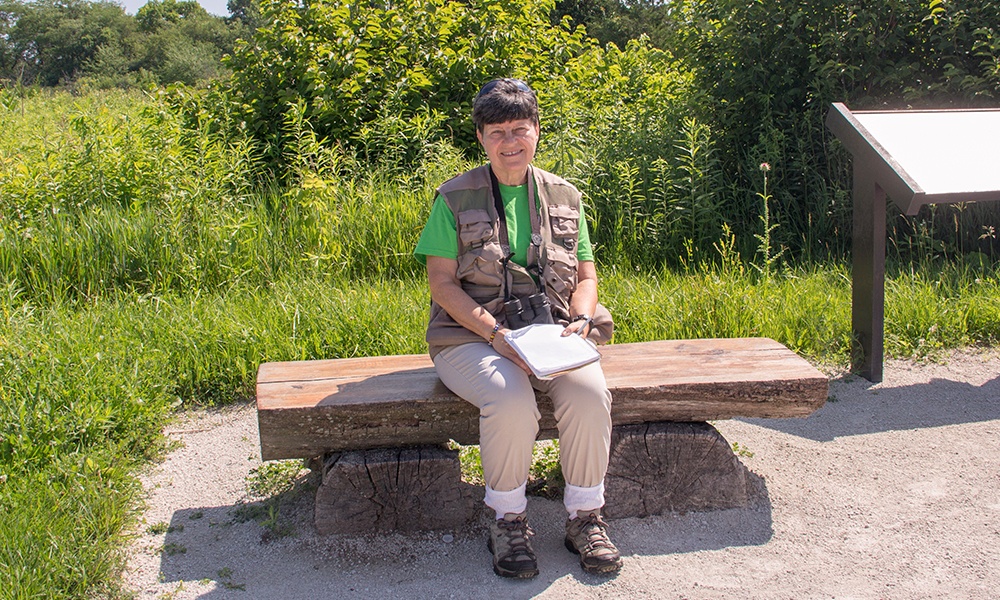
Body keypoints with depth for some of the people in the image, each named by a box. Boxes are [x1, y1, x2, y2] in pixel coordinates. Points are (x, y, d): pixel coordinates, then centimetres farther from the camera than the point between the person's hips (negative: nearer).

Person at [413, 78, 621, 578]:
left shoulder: (564, 197, 11)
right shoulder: (455, 199, 0)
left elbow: (586, 275, 15)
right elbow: (442, 283, -5)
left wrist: (580, 320, -7)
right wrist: (497, 334, -17)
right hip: (473, 336, -3)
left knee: (589, 395, -27)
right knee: (511, 401, -34)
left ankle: (585, 518, -5)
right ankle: (508, 521, -9)